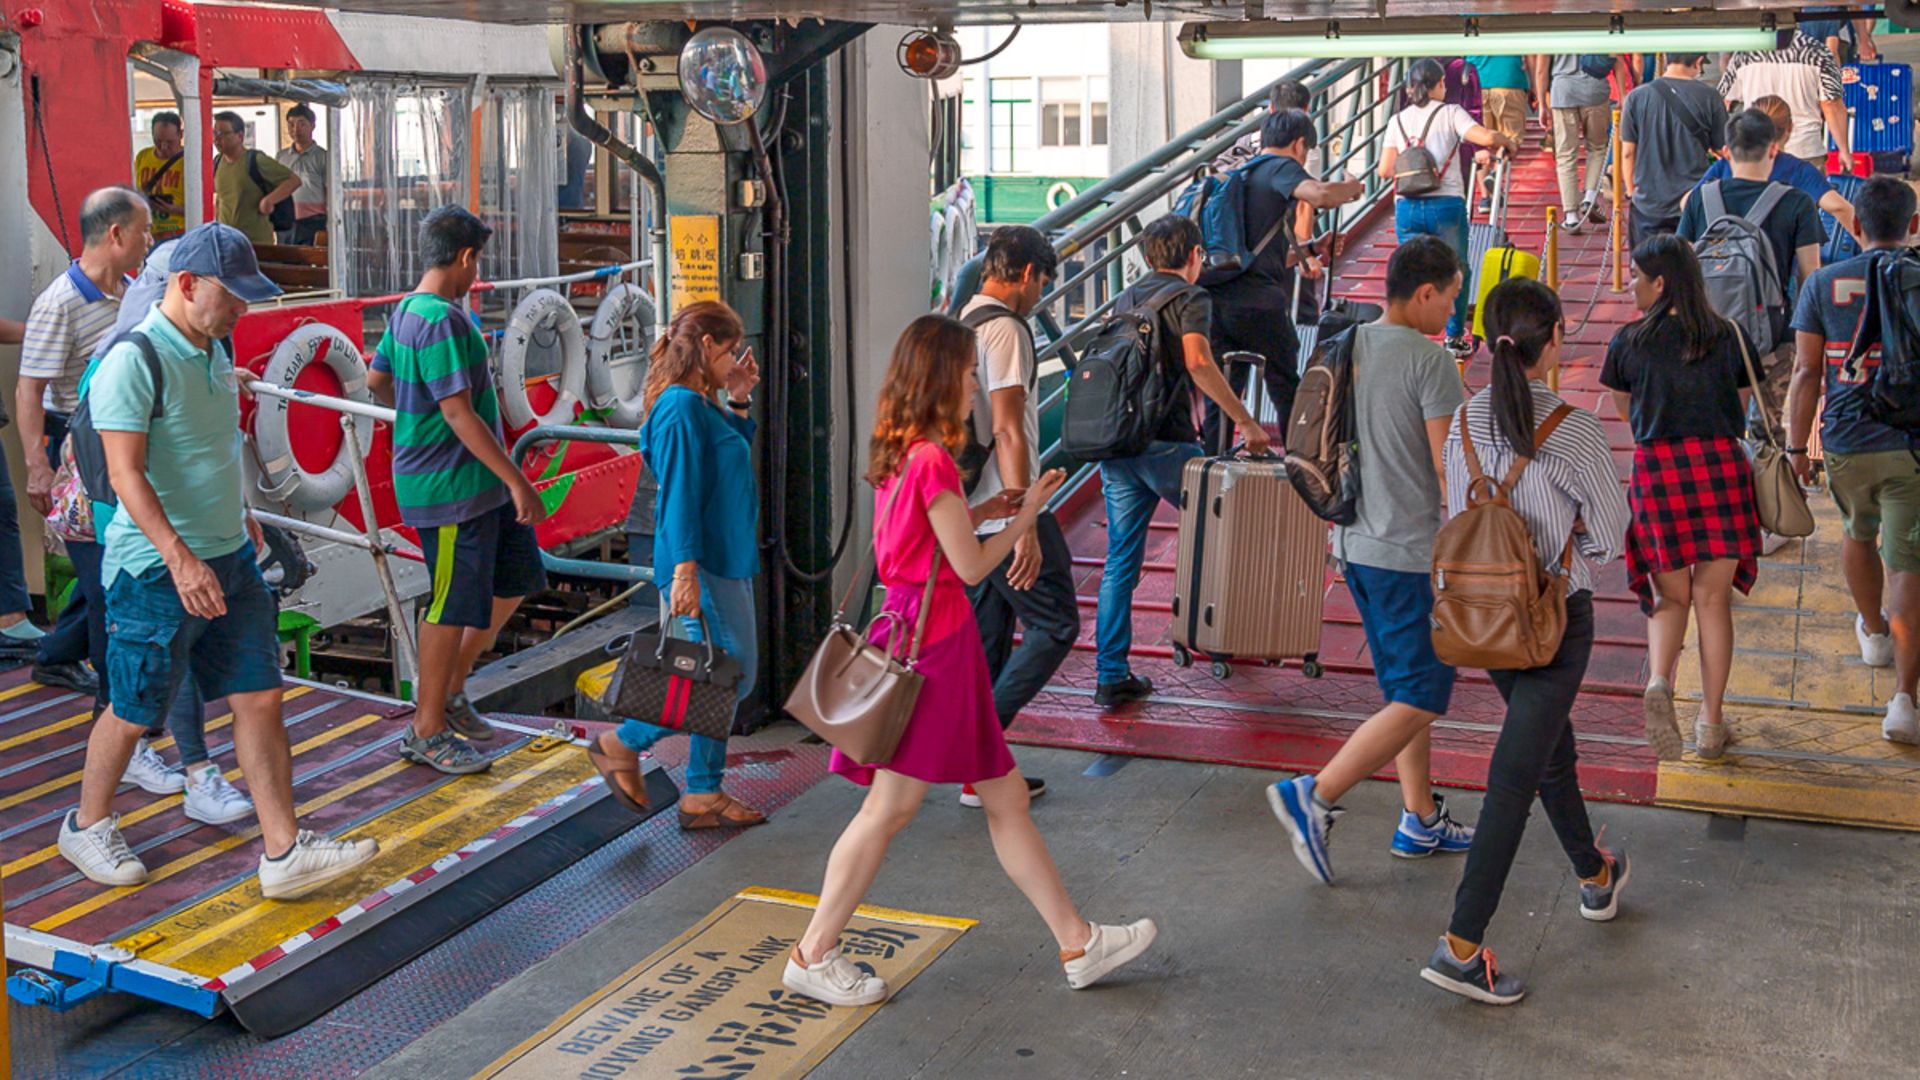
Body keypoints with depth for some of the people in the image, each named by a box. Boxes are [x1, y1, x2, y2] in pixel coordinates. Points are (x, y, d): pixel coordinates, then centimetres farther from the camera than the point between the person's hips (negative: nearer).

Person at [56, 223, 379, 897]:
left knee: (260, 698, 3)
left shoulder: (215, 353, 10)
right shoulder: (133, 361, -17)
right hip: (158, 570, -8)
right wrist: (179, 557, -30)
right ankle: (87, 827, 31)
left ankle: (284, 853, 5)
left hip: (231, 561, 8)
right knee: (135, 712, 7)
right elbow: (126, 473, -23)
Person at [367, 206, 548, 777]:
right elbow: (459, 414, -24)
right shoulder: (442, 321, -21)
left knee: (516, 578, 17)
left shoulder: (406, 311, 10)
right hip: (450, 487, -10)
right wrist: (518, 482, -21)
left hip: (476, 482, 10)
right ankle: (427, 731, 14)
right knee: (454, 606, 0)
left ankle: (451, 690, 26)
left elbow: (377, 380, 22)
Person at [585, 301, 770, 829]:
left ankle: (703, 796, 18)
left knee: (724, 680, 11)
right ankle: (622, 744, 6)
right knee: (732, 676, -7)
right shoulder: (681, 407, -16)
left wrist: (740, 400, 16)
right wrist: (685, 570, -25)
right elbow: (679, 493, -21)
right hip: (702, 567, -10)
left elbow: (737, 454, 29)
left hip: (728, 563, 10)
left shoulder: (704, 406, 13)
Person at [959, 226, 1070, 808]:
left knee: (988, 638, 13)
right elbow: (1007, 432, -21)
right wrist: (1024, 526, -23)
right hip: (1006, 515, -9)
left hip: (968, 516, 9)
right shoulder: (1005, 329, -14)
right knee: (1055, 625, 1)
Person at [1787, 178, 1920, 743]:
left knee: (1859, 533, 28)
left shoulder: (1824, 284, -2)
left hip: (1847, 445, 2)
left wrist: (1797, 446, 4)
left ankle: (1873, 633, 51)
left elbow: (1806, 373, -3)